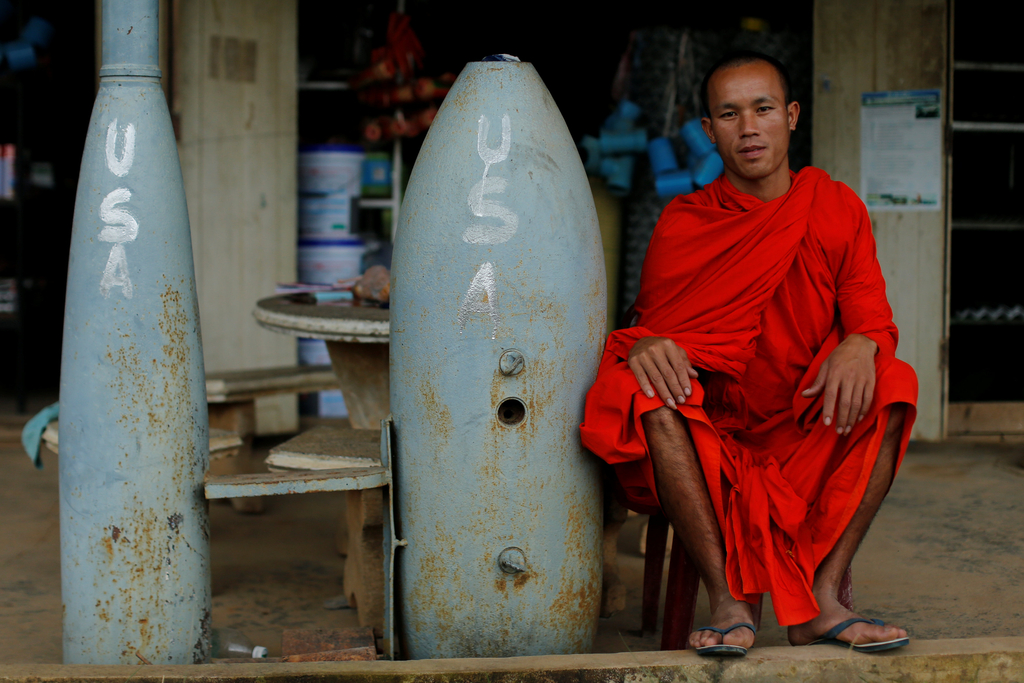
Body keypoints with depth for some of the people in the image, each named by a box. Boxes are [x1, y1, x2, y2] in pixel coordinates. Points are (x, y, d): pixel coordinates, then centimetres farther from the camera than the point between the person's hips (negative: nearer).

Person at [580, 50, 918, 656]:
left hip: (807, 436, 1)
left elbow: (874, 320, 0)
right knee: (646, 388, -31)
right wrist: (644, 344, -25)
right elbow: (651, 323, 2)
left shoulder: (837, 208, 6)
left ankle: (822, 602, -26)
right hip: (708, 437, -1)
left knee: (892, 385, -26)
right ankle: (729, 601, -30)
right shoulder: (682, 223, 3)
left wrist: (859, 345, -26)